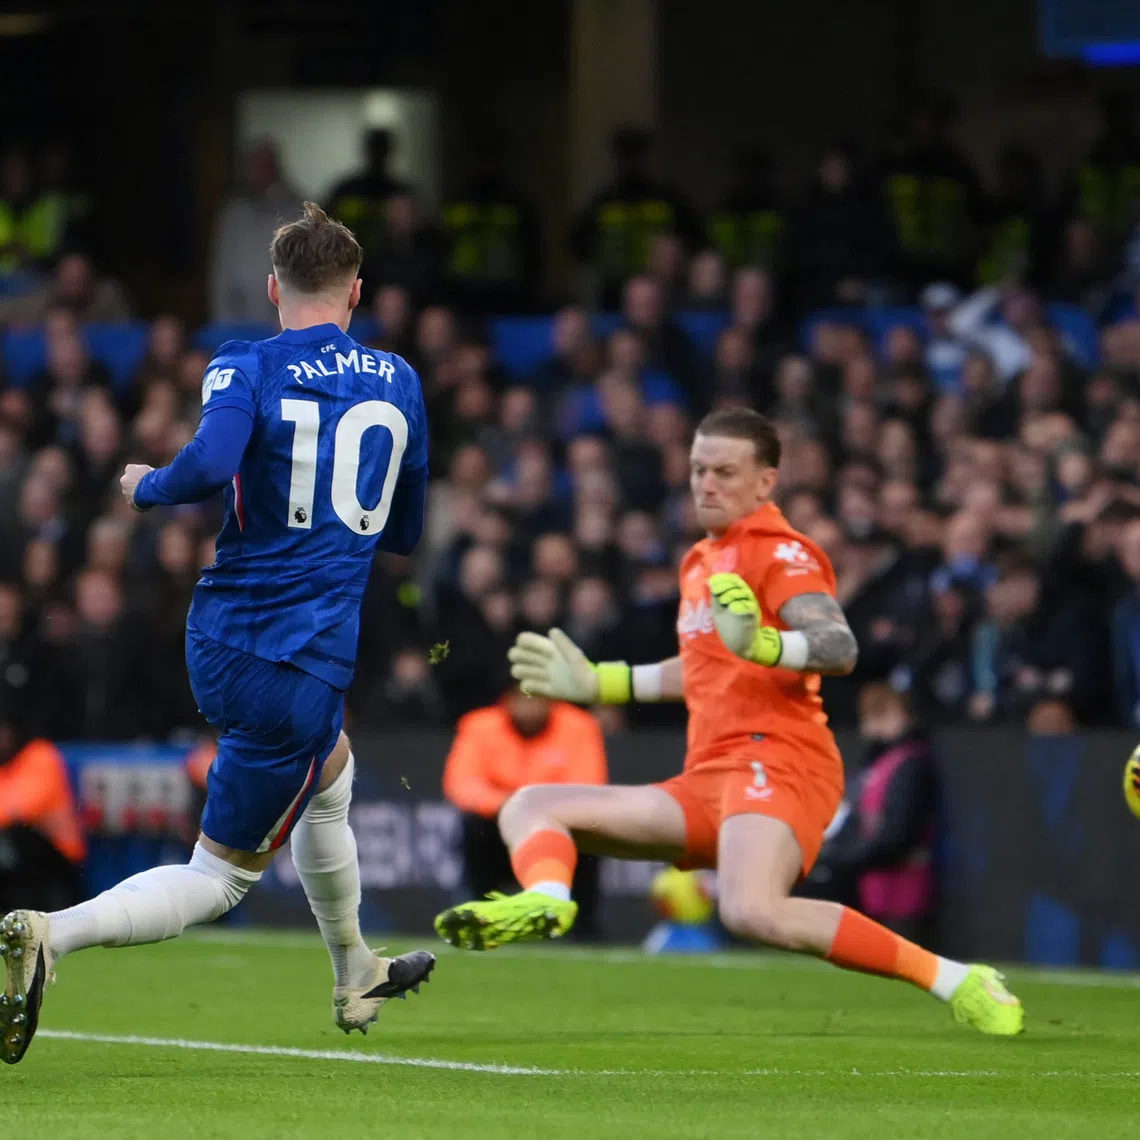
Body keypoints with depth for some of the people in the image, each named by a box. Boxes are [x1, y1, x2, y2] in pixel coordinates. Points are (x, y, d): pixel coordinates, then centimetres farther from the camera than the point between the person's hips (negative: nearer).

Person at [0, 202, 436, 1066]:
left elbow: (212, 464, -25)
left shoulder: (246, 368, -3)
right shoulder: (400, 383, 4)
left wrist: (147, 486, -5)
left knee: (331, 774, 31)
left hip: (219, 644, 2)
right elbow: (407, 533, 15)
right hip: (303, 668, -2)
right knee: (222, 876, 4)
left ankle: (355, 974, 45)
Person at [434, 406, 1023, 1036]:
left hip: (774, 762, -9)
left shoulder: (779, 553, -4)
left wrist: (761, 643, -40)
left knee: (753, 912, -37)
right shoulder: (702, 561, 23)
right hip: (705, 783, 9)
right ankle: (544, 900, -31)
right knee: (529, 808, 3)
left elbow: (840, 648, -21)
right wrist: (597, 683, 42)